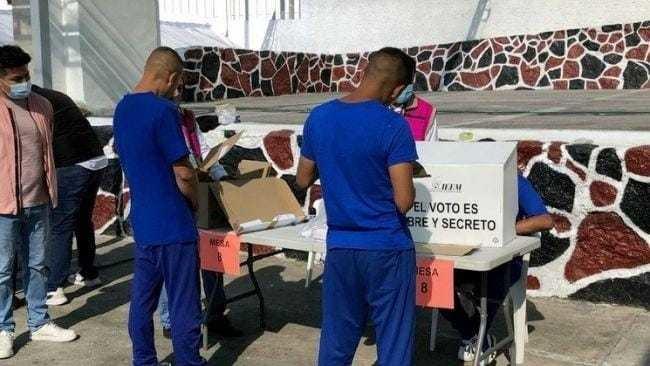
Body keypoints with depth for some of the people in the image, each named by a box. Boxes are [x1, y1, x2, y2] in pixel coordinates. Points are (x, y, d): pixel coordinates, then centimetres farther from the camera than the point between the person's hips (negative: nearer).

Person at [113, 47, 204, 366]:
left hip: (142, 222, 8)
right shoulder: (163, 110, -18)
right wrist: (194, 200, 1)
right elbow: (184, 172, -18)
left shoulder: (122, 108, 7)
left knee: (142, 299, 15)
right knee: (184, 306, 2)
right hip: (172, 225, -8)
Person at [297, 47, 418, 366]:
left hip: (339, 247, 5)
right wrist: (404, 174, 3)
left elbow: (303, 180, 11)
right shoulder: (393, 126, -15)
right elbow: (404, 202, -17)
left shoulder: (318, 118, 0)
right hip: (386, 248, -5)